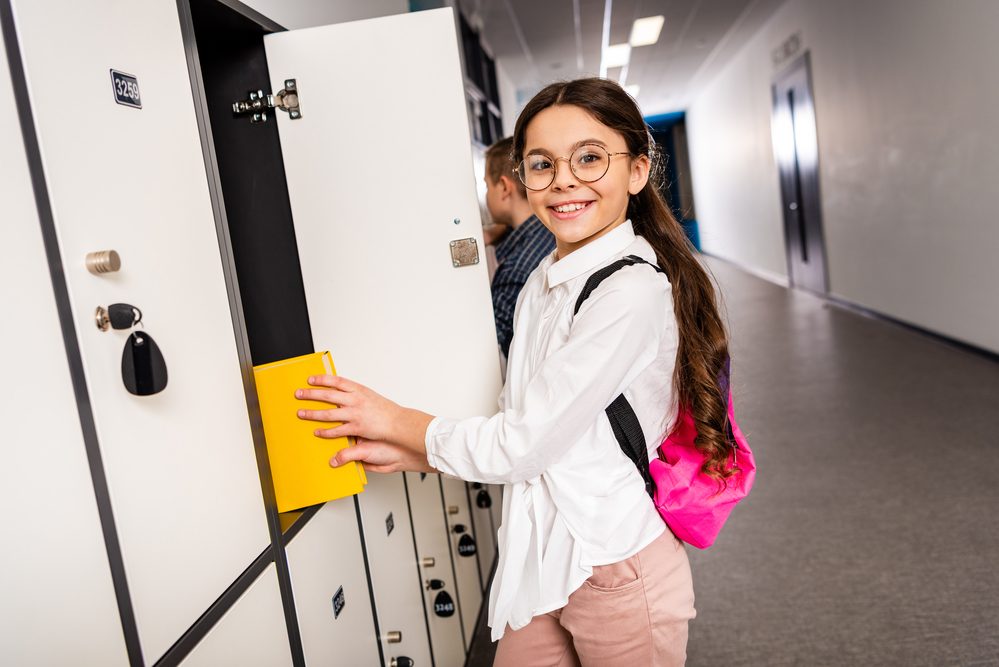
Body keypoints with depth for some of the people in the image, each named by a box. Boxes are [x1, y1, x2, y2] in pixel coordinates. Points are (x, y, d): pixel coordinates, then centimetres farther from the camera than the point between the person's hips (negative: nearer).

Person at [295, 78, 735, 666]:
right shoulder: (541, 286, 5)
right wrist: (407, 455, -3)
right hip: (542, 562, 7)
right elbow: (523, 436, 5)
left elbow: (517, 445, -21)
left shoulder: (633, 291, -23)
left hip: (617, 569, -7)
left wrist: (393, 421, -8)